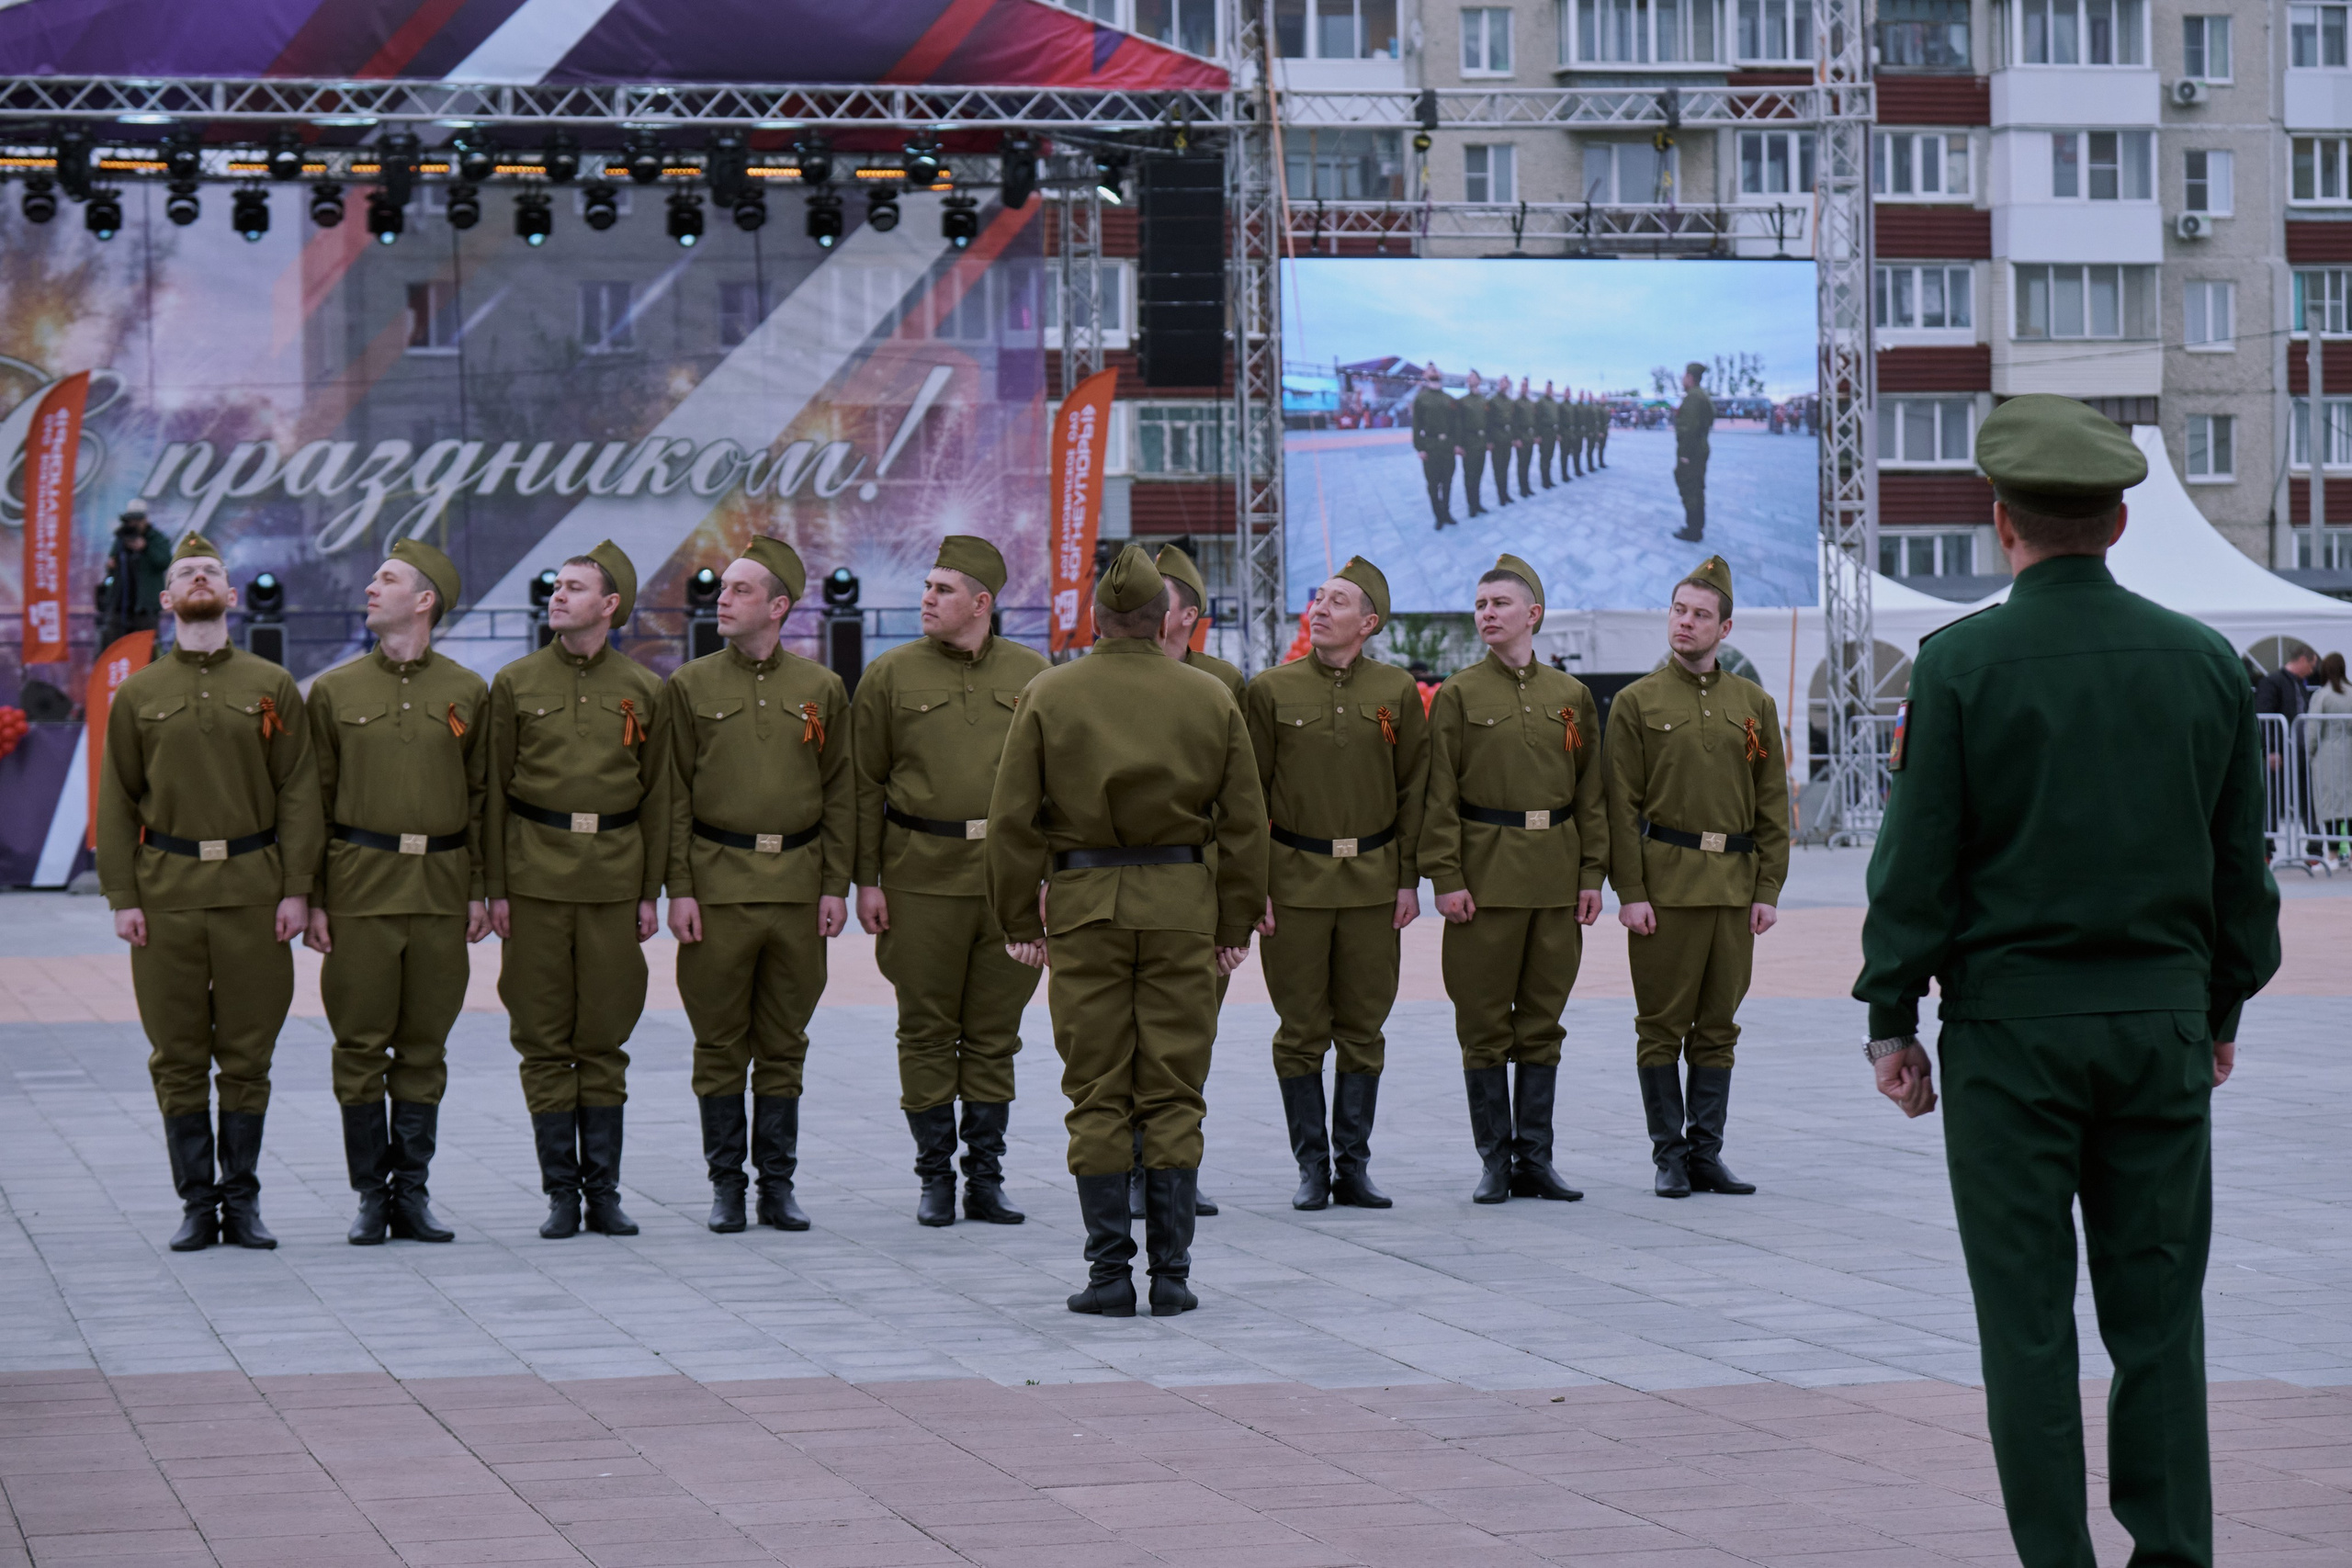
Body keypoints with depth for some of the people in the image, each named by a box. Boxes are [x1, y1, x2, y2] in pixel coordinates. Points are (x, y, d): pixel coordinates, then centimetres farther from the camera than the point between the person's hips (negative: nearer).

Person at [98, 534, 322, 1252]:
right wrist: (121, 896, -2)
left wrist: (297, 888, -5)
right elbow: (116, 801, 6)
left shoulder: (272, 688, 5)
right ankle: (197, 1203, 9)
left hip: (253, 893, 0)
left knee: (248, 1053, 3)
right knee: (177, 1056, 2)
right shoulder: (138, 695, 7)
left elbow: (300, 793, 3)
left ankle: (242, 1201, 11)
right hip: (166, 895, 1)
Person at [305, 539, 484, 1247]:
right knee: (361, 1046, 0)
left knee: (425, 1046, 5)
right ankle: (371, 1195, 7)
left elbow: (483, 796, 9)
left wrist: (481, 890, 3)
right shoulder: (334, 690, 4)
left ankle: (412, 1193, 12)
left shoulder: (468, 692, 6)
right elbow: (313, 798, 4)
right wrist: (311, 897, -2)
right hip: (360, 887, -1)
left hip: (442, 888, 1)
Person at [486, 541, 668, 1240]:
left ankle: (604, 1190, 10)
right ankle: (561, 1191, 8)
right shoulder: (516, 684, 4)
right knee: (543, 1039, 1)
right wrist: (496, 888, -1)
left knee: (604, 1038, 4)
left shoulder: (643, 690, 6)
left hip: (613, 877, 0)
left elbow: (656, 795, 8)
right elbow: (495, 791, 5)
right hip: (537, 878, 0)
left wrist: (651, 891, 3)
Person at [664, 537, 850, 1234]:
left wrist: (836, 886, 1)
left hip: (798, 885, 1)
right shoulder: (689, 686, 3)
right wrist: (679, 889, -5)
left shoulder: (822, 689, 6)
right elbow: (675, 795, 2)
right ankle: (726, 1187, 10)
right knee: (720, 1045, 2)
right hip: (717, 883, -1)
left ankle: (778, 1184, 13)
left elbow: (840, 793, 8)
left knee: (784, 1045, 6)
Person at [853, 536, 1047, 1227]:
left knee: (995, 1031, 6)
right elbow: (866, 784, 3)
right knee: (927, 1031, 2)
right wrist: (865, 879, -3)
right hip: (922, 877, -1)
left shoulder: (1031, 674, 6)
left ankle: (985, 1179, 13)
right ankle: (935, 1179, 11)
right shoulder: (890, 675, 2)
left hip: (1010, 876, 1)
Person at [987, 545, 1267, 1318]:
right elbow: (1245, 823, 4)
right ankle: (1172, 1274, 3)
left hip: (1083, 905, -1)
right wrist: (1235, 925, 11)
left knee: (1097, 1096, 3)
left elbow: (1012, 818, -3)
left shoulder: (1048, 695, -1)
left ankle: (1110, 1273, 2)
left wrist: (1019, 920, 4)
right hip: (1181, 905, 1)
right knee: (1173, 1093, 5)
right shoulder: (1212, 699, 3)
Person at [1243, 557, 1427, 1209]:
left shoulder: (1397, 692, 4)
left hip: (1373, 881, 1)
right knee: (1301, 1032, 1)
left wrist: (1409, 880, 1)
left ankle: (1353, 1166, 12)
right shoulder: (1272, 689, 0)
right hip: (1295, 880, -1)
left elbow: (1414, 790, 7)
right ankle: (1312, 1167, 9)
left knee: (1363, 1030, 5)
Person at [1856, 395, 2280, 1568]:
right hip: (2163, 1020, 3)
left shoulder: (1962, 664, -8)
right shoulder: (2204, 662, 3)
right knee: (2158, 1305, 8)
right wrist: (2223, 1006, 19)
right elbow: (2241, 859, 9)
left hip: (2011, 1025, -3)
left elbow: (1917, 858, -8)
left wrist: (1891, 1019, 0)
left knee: (2028, 1315, 2)